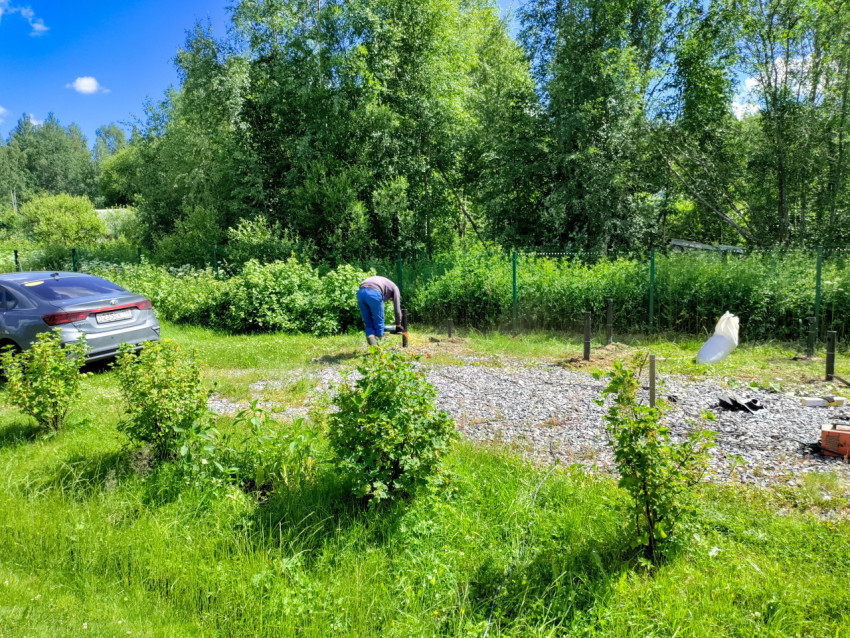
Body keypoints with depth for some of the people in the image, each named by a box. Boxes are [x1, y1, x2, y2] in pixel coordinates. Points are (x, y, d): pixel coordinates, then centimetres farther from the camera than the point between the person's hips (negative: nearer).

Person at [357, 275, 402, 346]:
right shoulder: (395, 288, 26)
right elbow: (397, 308, 22)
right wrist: (398, 325, 33)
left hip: (360, 293, 6)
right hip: (373, 293, -6)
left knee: (369, 324, 15)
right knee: (379, 323, 11)